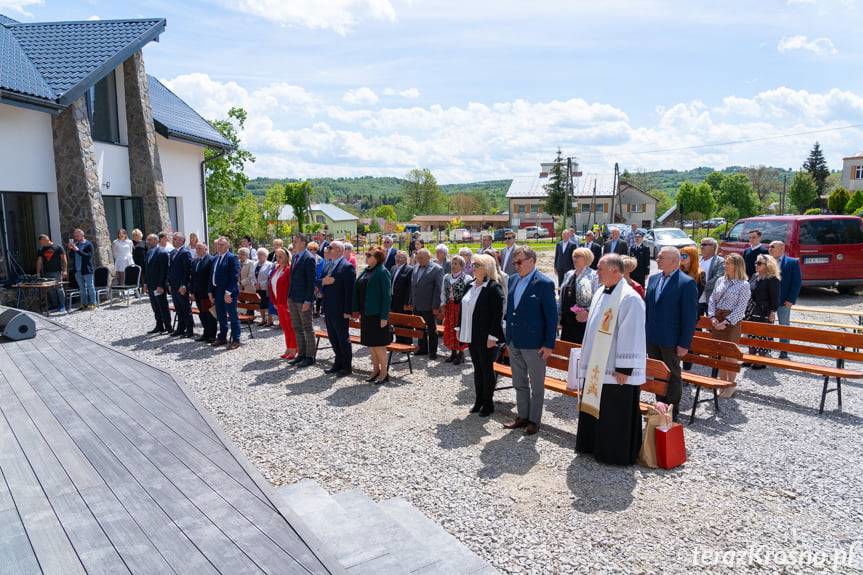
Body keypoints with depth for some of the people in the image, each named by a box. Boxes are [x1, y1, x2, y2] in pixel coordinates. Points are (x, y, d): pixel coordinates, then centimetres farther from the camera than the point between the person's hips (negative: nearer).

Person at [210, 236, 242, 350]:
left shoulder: (232, 258, -9)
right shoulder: (215, 258, 15)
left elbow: (235, 277, -16)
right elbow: (212, 275, 18)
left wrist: (228, 292, -20)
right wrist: (211, 291, 11)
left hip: (229, 292, -8)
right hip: (217, 291, 8)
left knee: (232, 316, -1)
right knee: (221, 316, 16)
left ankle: (235, 339, 6)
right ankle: (222, 337, 28)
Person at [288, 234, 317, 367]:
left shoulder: (309, 258, -14)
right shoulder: (295, 256, 12)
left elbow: (311, 281, -16)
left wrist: (308, 300, -19)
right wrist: (289, 296, 13)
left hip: (303, 300, -9)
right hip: (293, 299, 9)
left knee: (307, 329, 1)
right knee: (297, 328, 14)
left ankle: (310, 357, 9)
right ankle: (301, 354, 24)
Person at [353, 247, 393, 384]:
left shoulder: (382, 272, -12)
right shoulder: (366, 271, 11)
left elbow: (386, 296, -14)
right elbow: (358, 291, 17)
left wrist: (384, 316, -17)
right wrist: (357, 309, 12)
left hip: (377, 314, -8)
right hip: (366, 313, 8)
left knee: (378, 344, -1)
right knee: (370, 343, 13)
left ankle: (384, 372, 12)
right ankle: (375, 370, 25)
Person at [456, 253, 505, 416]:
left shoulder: (494, 288, -15)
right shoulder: (470, 284, 8)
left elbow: (498, 314, -18)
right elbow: (463, 308, 15)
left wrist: (493, 336, -21)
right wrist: (459, 327, 12)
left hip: (485, 337, -7)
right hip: (471, 335, 7)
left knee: (486, 369, 5)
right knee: (477, 368, 16)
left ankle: (488, 403, 18)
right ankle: (479, 400, 28)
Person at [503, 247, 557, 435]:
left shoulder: (544, 283, -14)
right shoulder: (513, 279, 7)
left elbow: (552, 316, -13)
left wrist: (549, 345, -15)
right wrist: (508, 337, 13)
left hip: (534, 344, -7)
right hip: (514, 342, 7)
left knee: (536, 385, 9)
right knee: (519, 383, 18)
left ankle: (534, 420, 22)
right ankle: (522, 416, 32)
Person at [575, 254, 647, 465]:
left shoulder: (629, 299, -18)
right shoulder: (600, 293, 9)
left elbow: (631, 336, -19)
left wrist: (624, 368, -19)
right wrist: (588, 363, 18)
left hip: (615, 370, -9)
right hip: (596, 367, 9)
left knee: (615, 416, 3)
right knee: (593, 407, 18)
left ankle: (616, 454, 17)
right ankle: (593, 445, 33)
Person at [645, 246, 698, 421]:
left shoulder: (687, 283, -13)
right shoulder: (653, 279, 8)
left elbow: (690, 316, -14)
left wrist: (684, 344, -16)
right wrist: (644, 334, 10)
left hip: (671, 340, -6)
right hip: (652, 339, 6)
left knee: (672, 376, 8)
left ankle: (672, 414, 21)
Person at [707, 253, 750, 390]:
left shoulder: (744, 285, -7)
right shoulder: (720, 281, 10)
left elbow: (740, 308, -12)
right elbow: (712, 299, 10)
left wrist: (726, 322, -18)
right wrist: (712, 316, -4)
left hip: (731, 322, -5)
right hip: (717, 320, 5)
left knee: (730, 354, 1)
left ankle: (731, 385, 14)